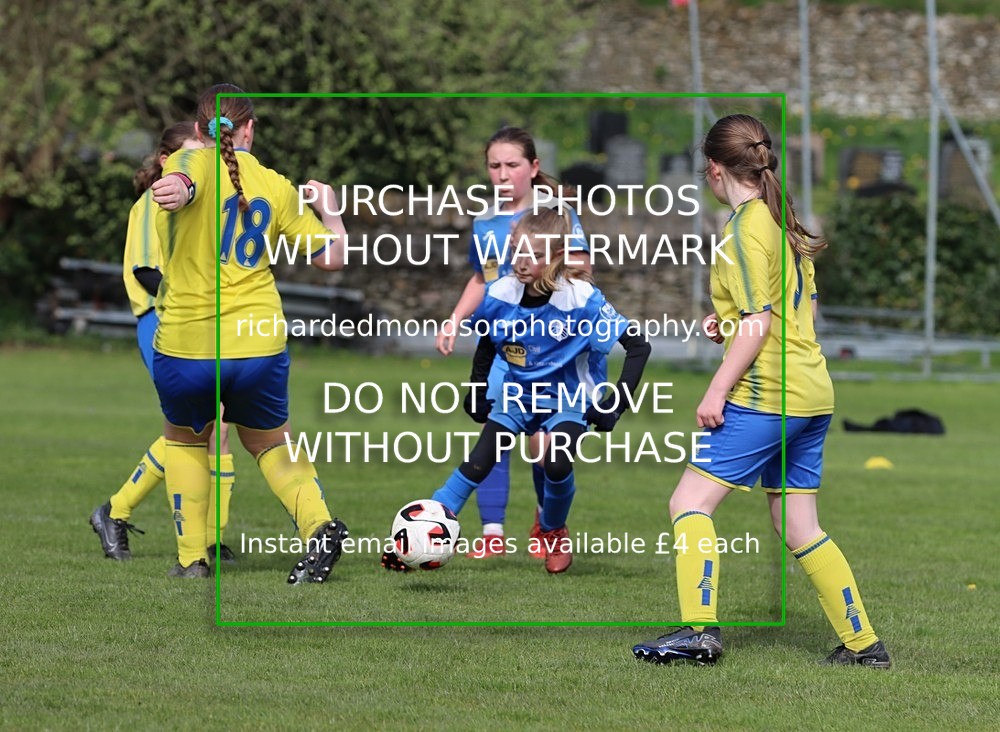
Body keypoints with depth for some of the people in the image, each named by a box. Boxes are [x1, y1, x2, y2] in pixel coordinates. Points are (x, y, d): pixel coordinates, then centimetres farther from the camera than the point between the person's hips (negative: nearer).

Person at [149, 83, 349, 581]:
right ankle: (319, 525, -3)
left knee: (185, 441, 24)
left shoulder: (191, 162, -4)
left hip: (185, 345, -2)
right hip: (258, 347, 2)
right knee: (270, 442, 23)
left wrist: (175, 190, -54)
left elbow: (181, 184, -31)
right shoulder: (275, 187, 4)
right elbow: (332, 257, 9)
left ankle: (191, 557, 19)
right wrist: (329, 209, 29)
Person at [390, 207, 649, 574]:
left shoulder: (581, 299, -26)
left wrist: (616, 404, -23)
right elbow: (487, 343, 9)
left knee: (558, 464, -26)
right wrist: (476, 392, 8)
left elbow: (638, 346, -21)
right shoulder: (500, 295, -15)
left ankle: (554, 534, 4)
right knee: (477, 464, -13)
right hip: (517, 396, 3)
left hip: (566, 399, -3)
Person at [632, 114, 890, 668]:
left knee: (691, 501, -6)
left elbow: (758, 322, -16)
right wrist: (727, 325, 15)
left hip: (764, 394, -9)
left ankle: (700, 630, -14)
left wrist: (717, 391, -15)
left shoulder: (746, 227, -11)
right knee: (798, 529, 13)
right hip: (810, 393, 9)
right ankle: (862, 643, 12)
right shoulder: (783, 219, 16)